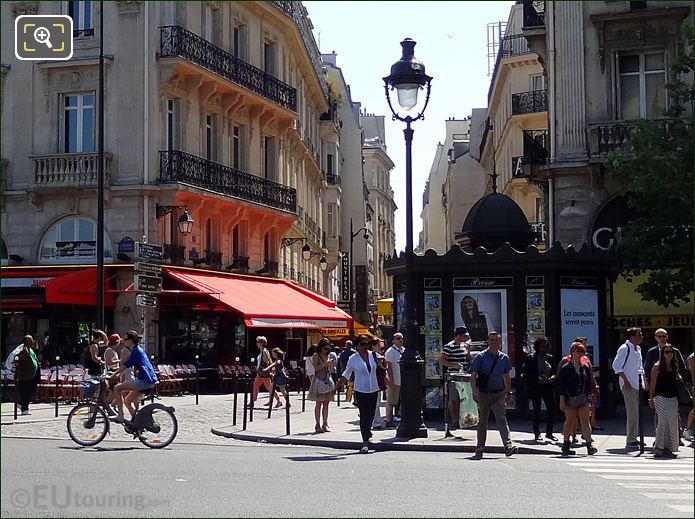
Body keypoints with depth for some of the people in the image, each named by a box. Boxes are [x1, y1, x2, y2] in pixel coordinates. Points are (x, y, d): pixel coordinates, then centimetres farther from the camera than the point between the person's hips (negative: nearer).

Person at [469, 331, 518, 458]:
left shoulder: (504, 358, 7)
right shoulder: (481, 357, -5)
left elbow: (506, 376, 18)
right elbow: (473, 375, -9)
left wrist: (508, 393, 18)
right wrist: (475, 391, -20)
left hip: (499, 394, 2)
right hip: (483, 394, -2)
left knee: (502, 419, -12)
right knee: (482, 421, 7)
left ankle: (508, 445, -22)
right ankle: (480, 449, 17)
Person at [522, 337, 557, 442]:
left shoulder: (550, 358, 10)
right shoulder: (530, 358, -1)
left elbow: (555, 372, 11)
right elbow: (527, 373, -6)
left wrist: (550, 379, -10)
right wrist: (538, 378, -17)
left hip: (548, 387, 3)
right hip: (535, 387, -3)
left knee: (552, 409, -2)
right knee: (537, 410, 3)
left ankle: (549, 432, 9)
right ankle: (537, 434, 11)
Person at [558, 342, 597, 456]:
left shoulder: (585, 368, 10)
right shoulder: (565, 368, -4)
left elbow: (589, 384, 16)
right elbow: (561, 386, -5)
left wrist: (589, 396, 11)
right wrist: (562, 401, -9)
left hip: (583, 399, 3)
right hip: (570, 398, -3)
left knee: (585, 420, -6)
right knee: (570, 421, 5)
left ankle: (589, 445, -13)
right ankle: (566, 445, 17)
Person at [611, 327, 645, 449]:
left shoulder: (638, 349, 16)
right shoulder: (624, 349, -11)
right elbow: (616, 366, -17)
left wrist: (643, 379, 17)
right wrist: (625, 379, -21)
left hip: (637, 385, 9)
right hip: (628, 385, -9)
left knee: (637, 412, 11)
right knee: (632, 413, -10)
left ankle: (633, 438, 19)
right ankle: (630, 441, -6)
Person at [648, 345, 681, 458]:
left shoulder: (674, 366, 11)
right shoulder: (657, 366, -4)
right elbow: (652, 384, -3)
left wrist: (679, 377, 7)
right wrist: (651, 399, -5)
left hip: (673, 398, 6)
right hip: (661, 398, -6)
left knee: (672, 423, 5)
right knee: (663, 421, -15)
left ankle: (668, 448, 13)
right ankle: (659, 448, -12)